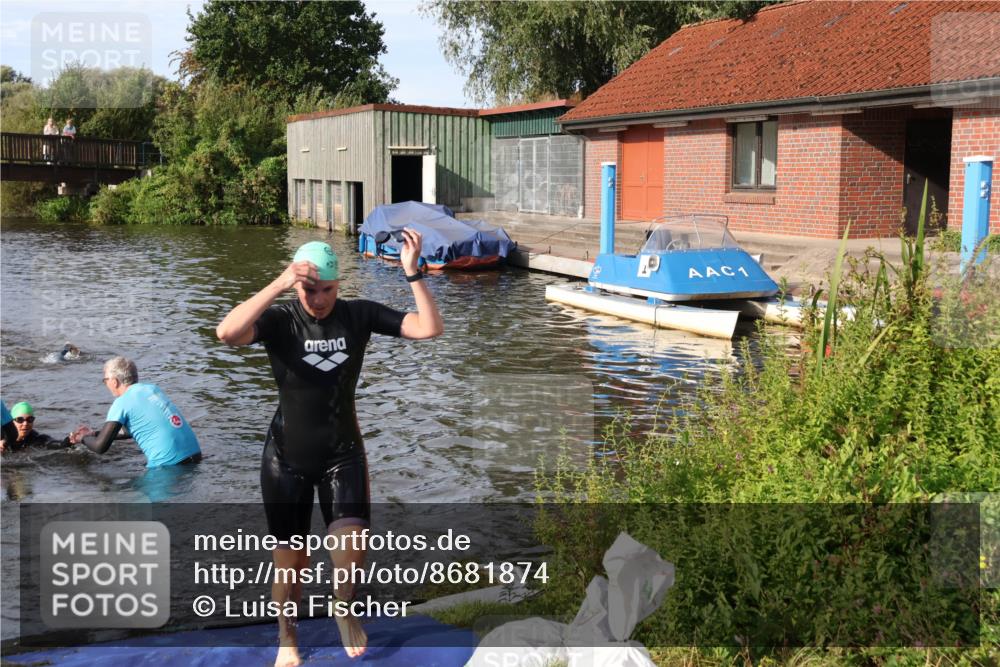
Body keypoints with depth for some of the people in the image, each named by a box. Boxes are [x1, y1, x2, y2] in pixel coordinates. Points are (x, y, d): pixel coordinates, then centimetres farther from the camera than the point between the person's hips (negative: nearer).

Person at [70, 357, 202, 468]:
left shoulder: (122, 403, -6)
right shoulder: (153, 388, 15)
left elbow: (100, 447, -7)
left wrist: (84, 438, 16)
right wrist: (94, 434, 32)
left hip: (169, 464, -7)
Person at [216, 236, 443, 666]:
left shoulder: (359, 315, -8)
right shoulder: (280, 320, -15)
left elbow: (430, 328, -14)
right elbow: (227, 333, -35)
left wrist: (412, 273, -26)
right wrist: (279, 284, -41)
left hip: (343, 453, 1)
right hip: (287, 458, -1)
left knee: (350, 543, -20)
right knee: (290, 560, 9)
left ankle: (344, 608, 13)